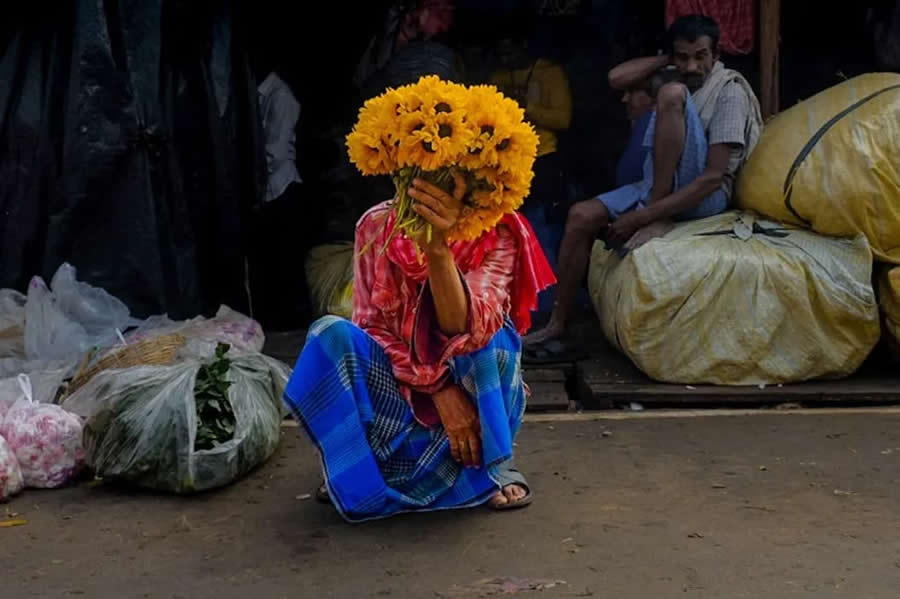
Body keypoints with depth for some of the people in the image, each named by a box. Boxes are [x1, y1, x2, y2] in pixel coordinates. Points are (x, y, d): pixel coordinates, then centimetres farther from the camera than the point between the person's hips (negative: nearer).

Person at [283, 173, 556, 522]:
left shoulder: (498, 233, -18)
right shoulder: (376, 225, -10)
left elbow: (465, 328, -34)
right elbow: (371, 325, -11)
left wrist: (437, 248, -52)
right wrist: (437, 388, -25)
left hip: (474, 391, -2)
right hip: (402, 387, 2)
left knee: (488, 334, -33)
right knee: (331, 334, -25)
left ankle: (495, 460, -11)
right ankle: (354, 462, -6)